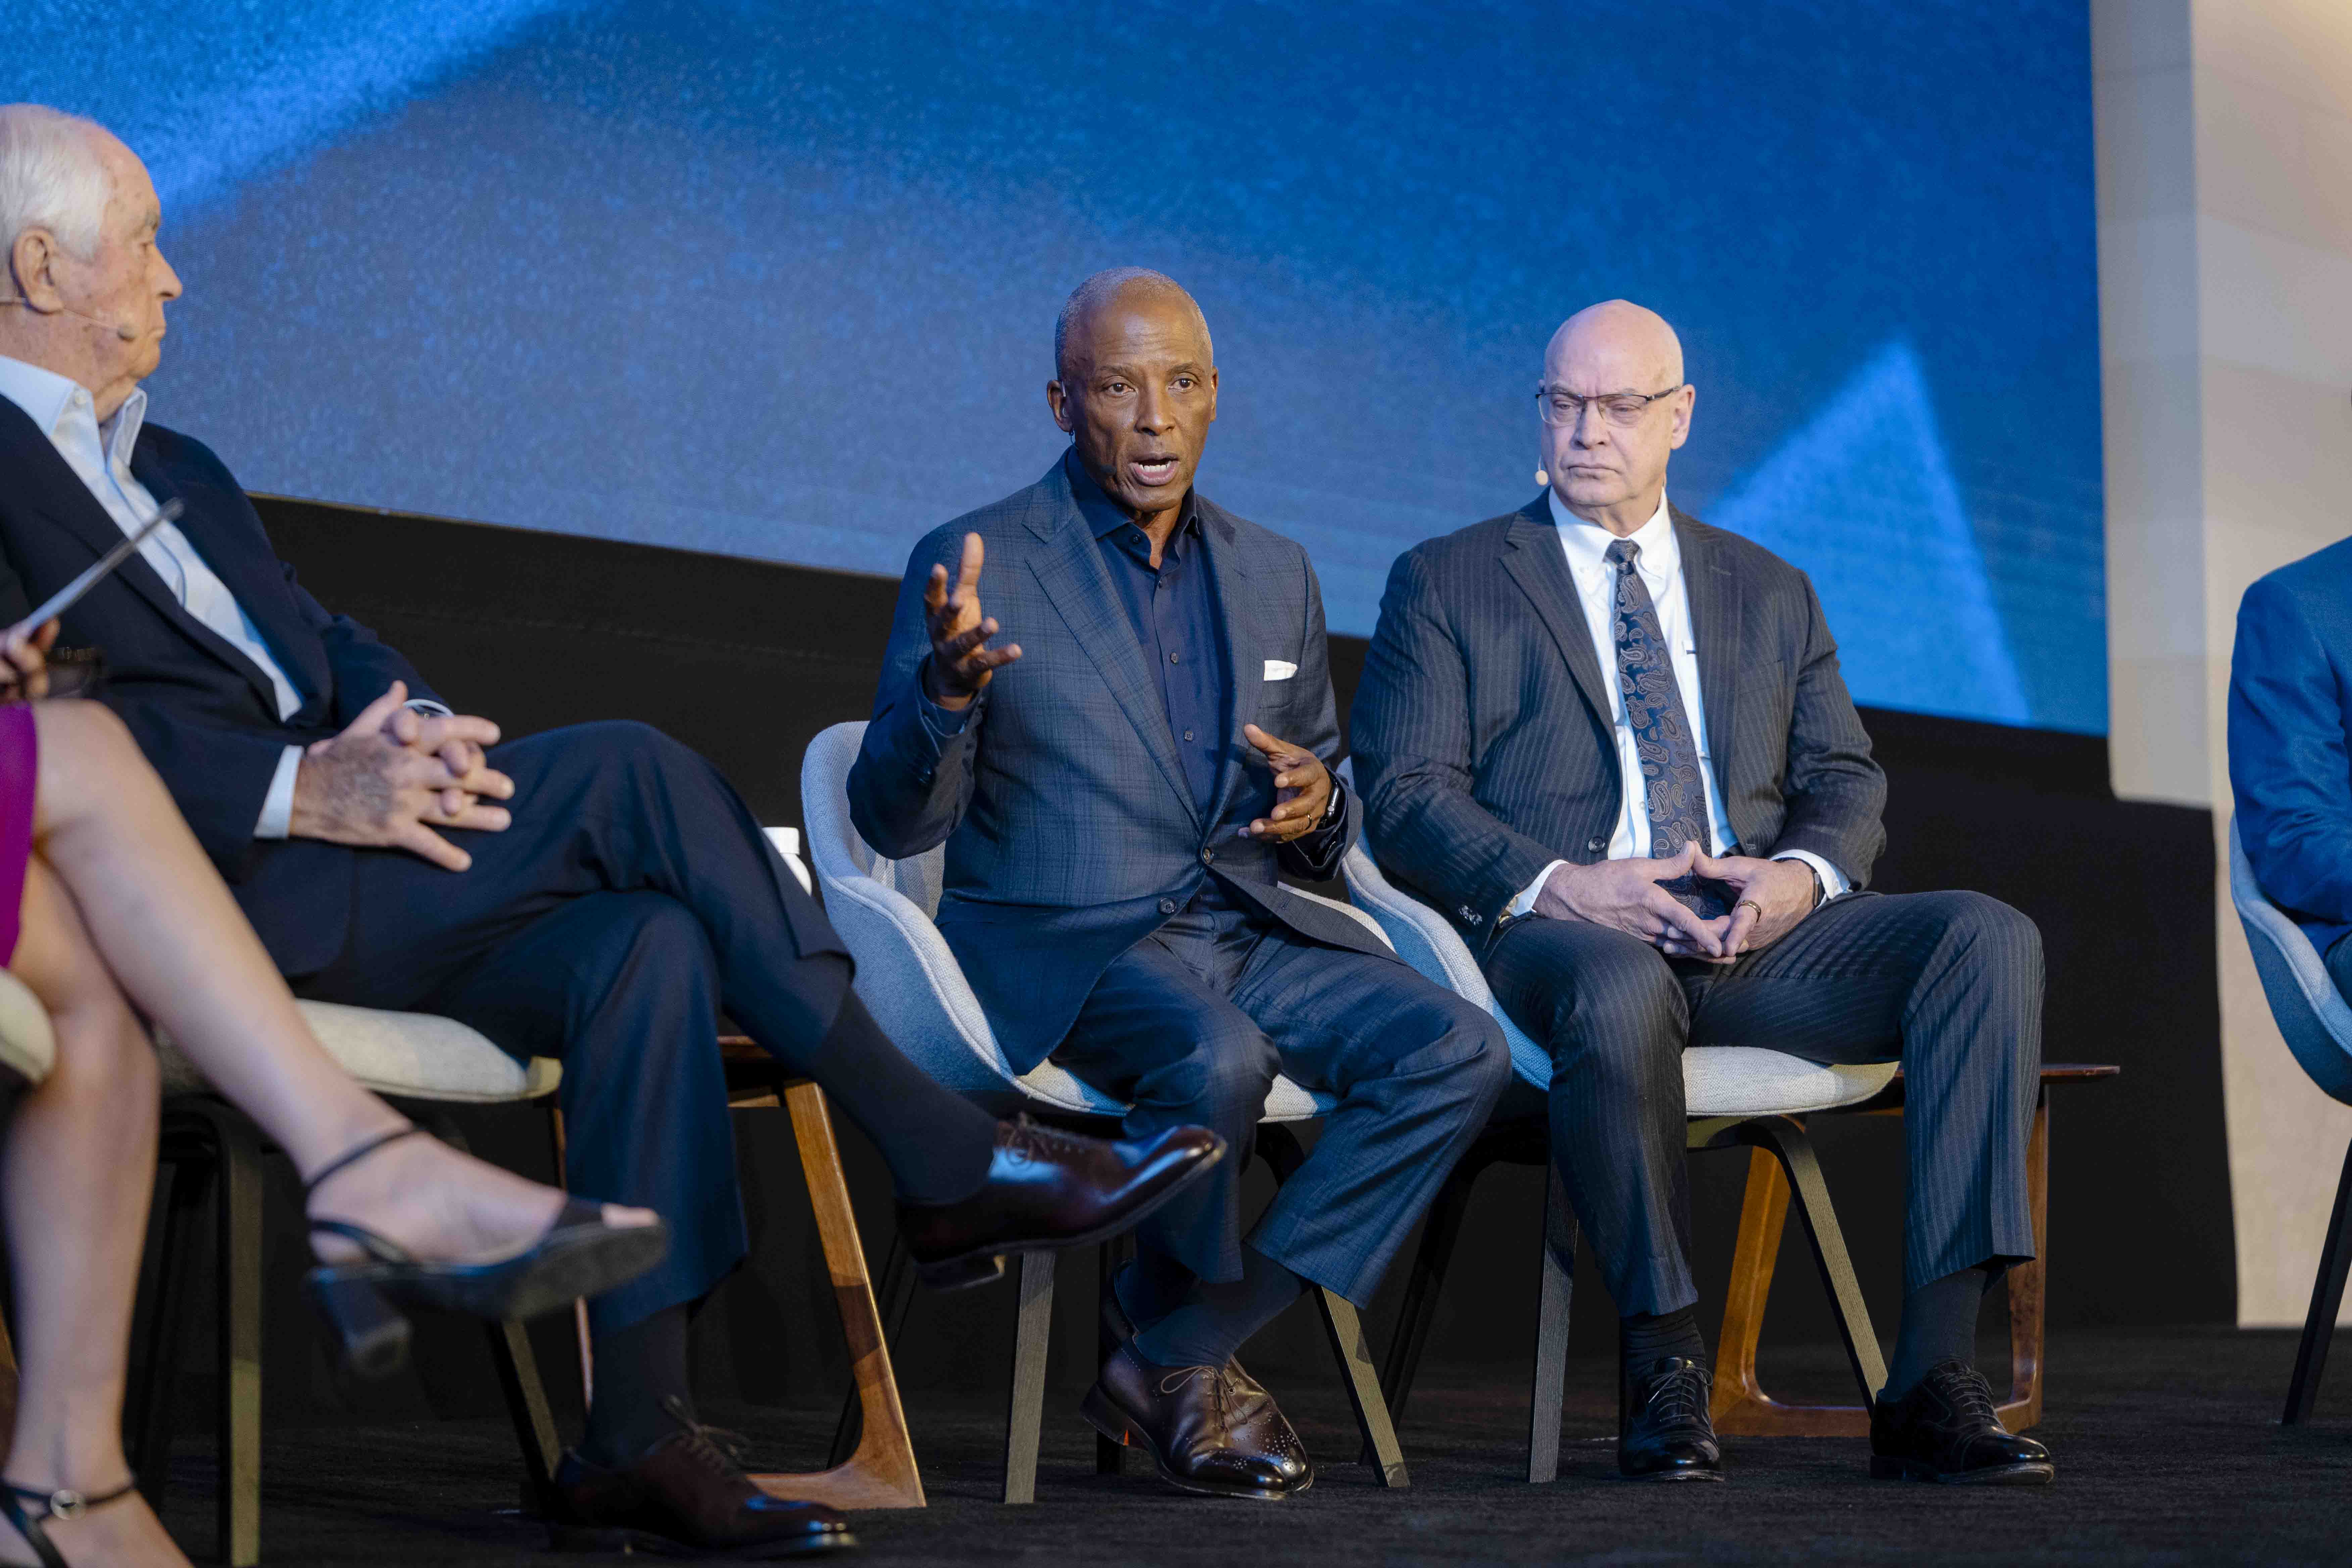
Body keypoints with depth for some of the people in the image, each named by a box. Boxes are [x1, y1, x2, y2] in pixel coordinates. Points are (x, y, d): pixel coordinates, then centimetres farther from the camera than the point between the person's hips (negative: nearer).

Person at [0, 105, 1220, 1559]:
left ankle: (639, 1439, -21)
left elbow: (329, 641, 22)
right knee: (629, 771, -21)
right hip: (207, 890, -8)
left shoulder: (181, 472, 28)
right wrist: (302, 789, -23)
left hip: (318, 848, 8)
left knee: (644, 942, -20)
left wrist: (416, 722, -3)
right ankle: (947, 1164, -15)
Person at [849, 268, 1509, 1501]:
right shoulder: (976, 564, -1)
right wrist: (947, 687, -26)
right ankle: (1188, 1375, -8)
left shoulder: (1275, 576, 15)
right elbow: (895, 824, -5)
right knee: (1217, 1058, -36)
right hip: (1061, 942, -5)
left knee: (1459, 1051, -20)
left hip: (1249, 934, 6)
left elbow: (1321, 827, 22)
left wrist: (1316, 808, -4)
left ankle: (1174, 1349, -12)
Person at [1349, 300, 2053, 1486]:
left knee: (1991, 939, -25)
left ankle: (1931, 1384, -28)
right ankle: (1663, 1376, -22)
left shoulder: (1772, 594, 24)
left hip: (1759, 932, 4)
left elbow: (1848, 781, 16)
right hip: (1566, 933, -4)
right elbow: (1407, 798, 2)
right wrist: (1559, 884, -16)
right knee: (1620, 992, -42)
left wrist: (1804, 874, -9)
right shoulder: (1446, 585, 13)